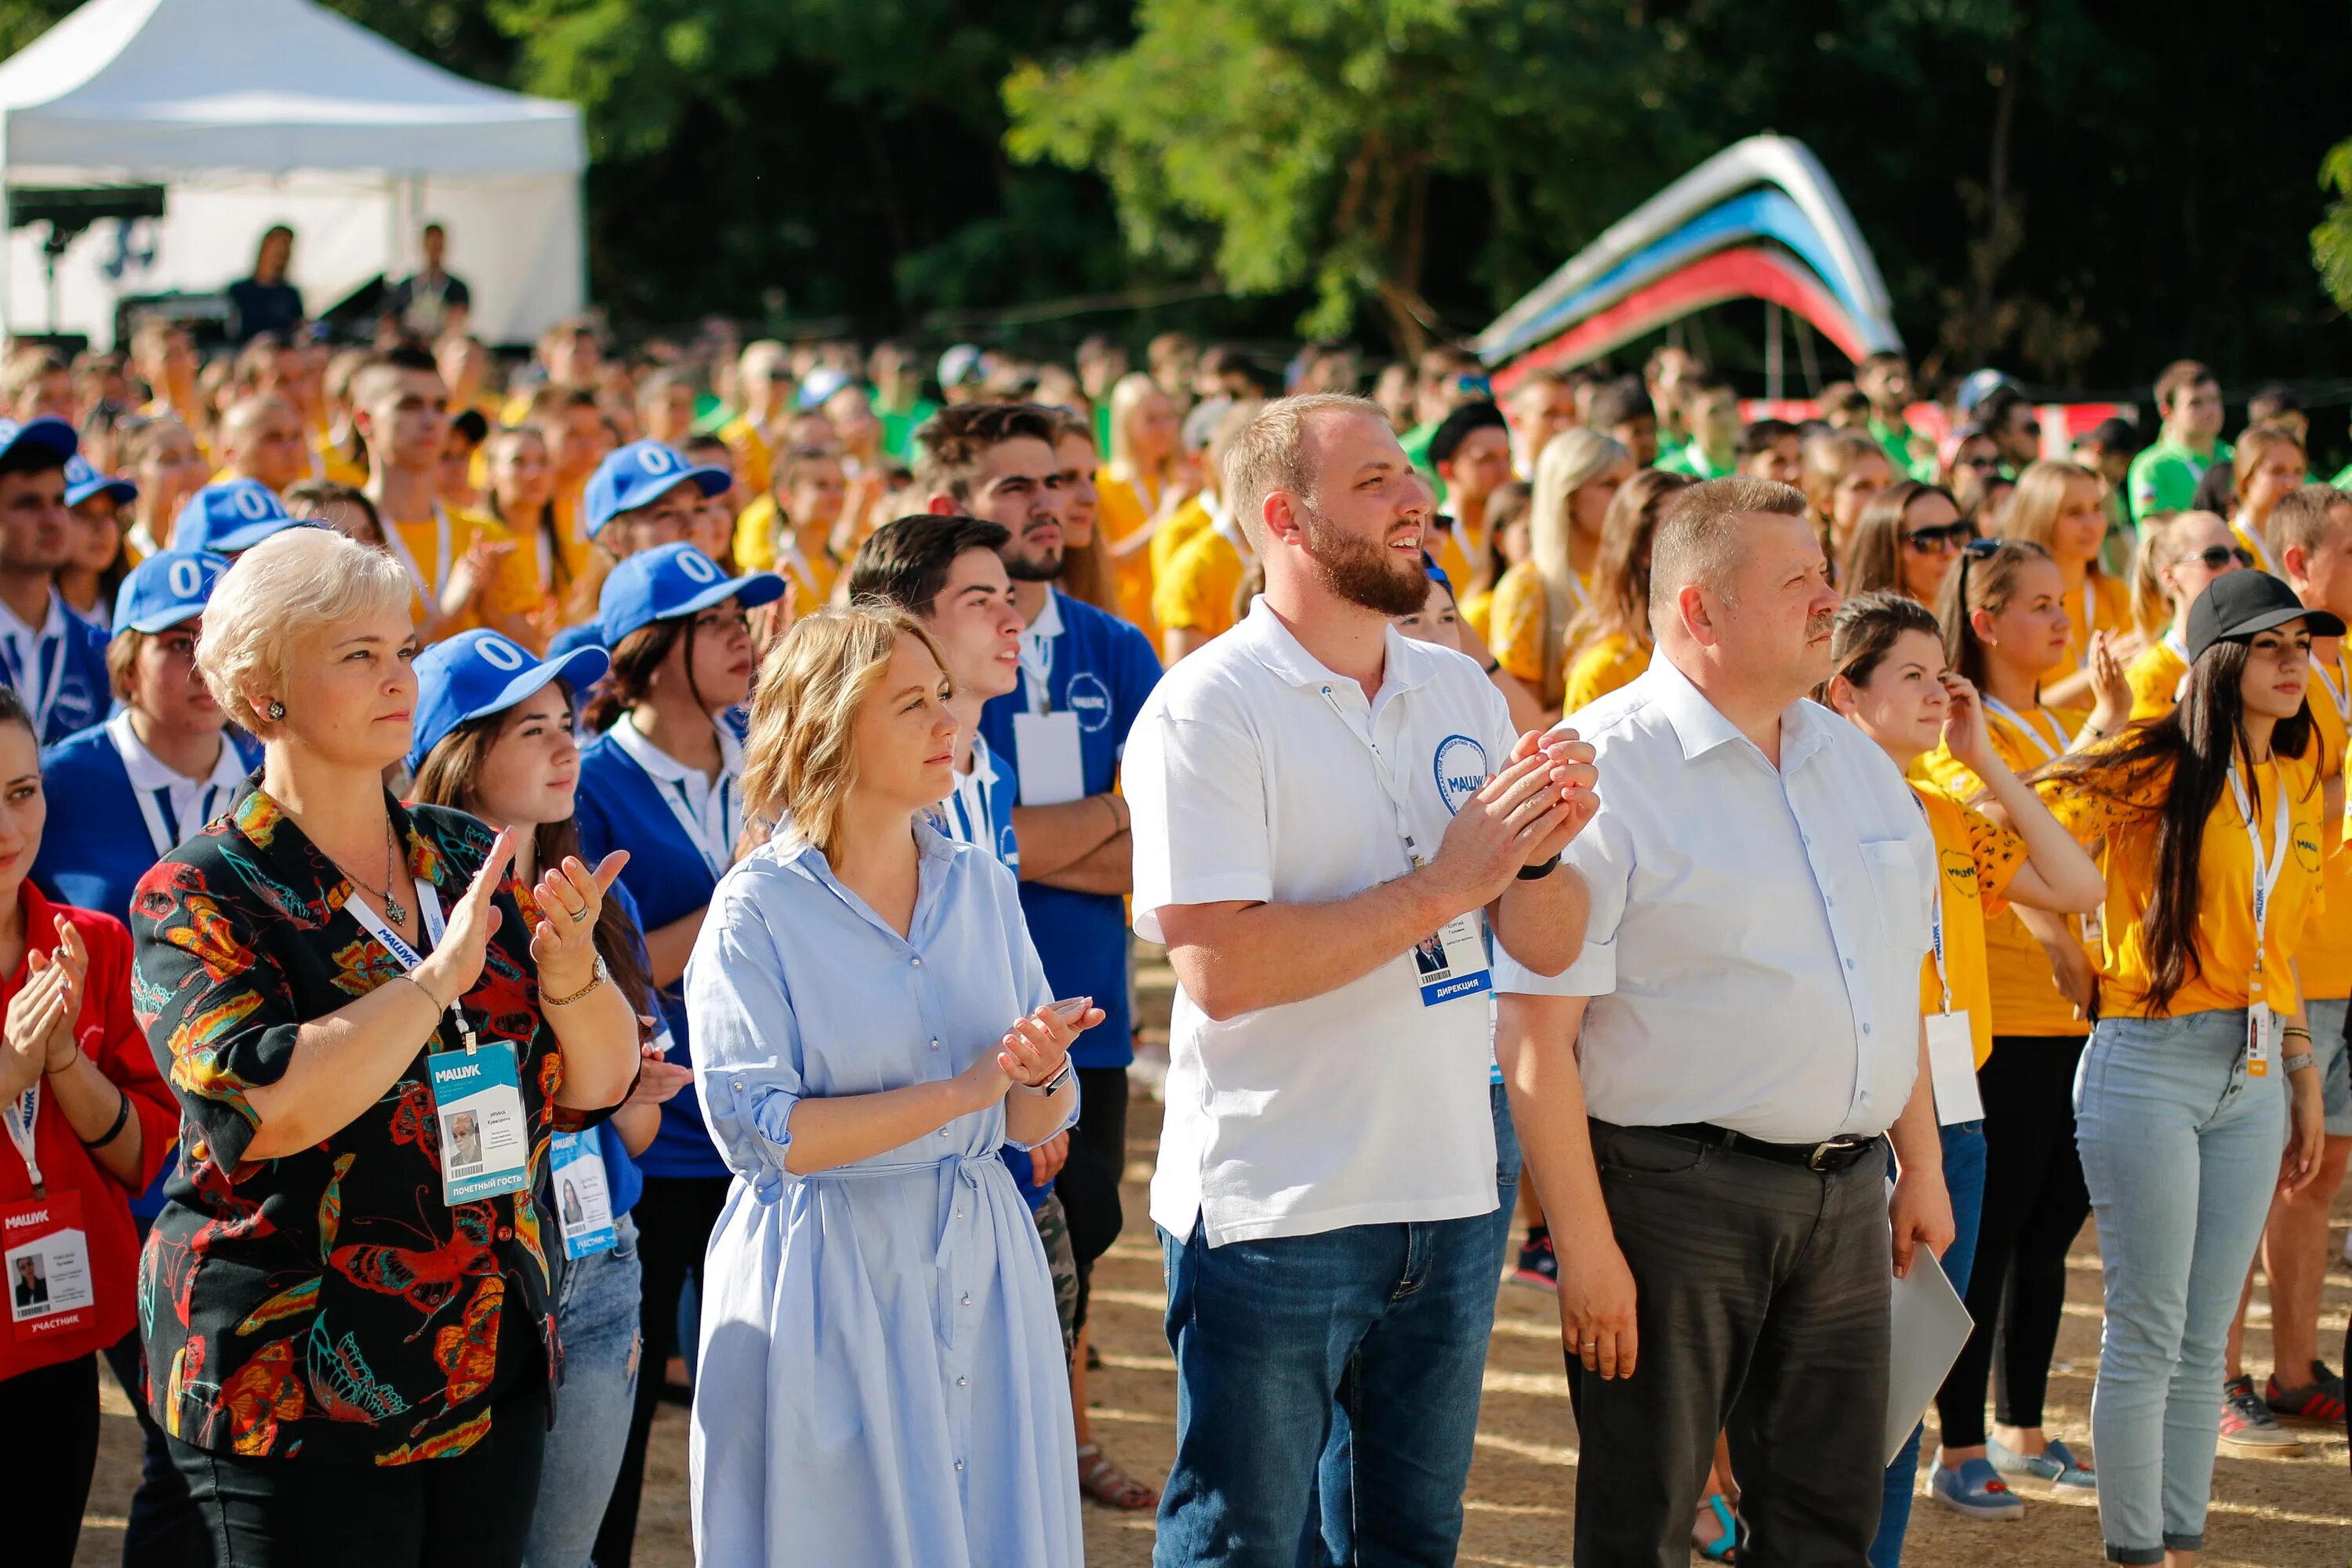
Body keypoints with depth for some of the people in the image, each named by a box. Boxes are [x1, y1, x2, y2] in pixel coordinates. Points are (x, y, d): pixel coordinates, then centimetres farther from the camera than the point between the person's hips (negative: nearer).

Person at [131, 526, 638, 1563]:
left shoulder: (468, 861, 9)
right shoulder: (199, 895, -7)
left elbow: (601, 1081, 6)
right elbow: (261, 1107, -22)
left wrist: (570, 972, -14)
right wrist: (439, 974, -22)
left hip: (496, 1373, 5)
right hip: (300, 1398, -5)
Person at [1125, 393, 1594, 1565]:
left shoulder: (1462, 693, 9)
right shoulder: (1210, 707, -11)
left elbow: (1546, 947, 9)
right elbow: (1220, 966, -20)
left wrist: (1542, 855, -13)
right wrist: (1440, 885, -20)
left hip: (1447, 1202, 6)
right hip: (1273, 1214, -6)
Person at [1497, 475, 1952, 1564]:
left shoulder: (1856, 763, 12)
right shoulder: (1604, 771, -12)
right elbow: (1535, 1035, -16)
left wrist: (1922, 1169, 19)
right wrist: (1584, 1245, -18)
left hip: (1847, 1199, 7)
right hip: (1674, 1194, -7)